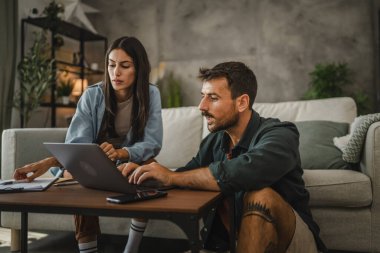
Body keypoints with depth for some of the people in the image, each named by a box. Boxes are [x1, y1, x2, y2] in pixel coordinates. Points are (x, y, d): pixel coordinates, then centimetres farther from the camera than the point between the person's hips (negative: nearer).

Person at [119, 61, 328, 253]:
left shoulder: (279, 134, -19)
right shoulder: (213, 142, 0)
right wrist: (145, 171, -14)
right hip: (240, 236, 4)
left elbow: (248, 170, -40)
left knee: (261, 195, -32)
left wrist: (172, 177, -32)